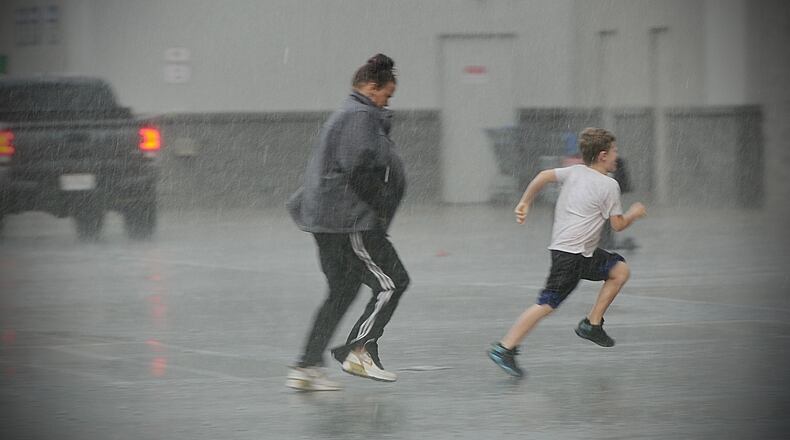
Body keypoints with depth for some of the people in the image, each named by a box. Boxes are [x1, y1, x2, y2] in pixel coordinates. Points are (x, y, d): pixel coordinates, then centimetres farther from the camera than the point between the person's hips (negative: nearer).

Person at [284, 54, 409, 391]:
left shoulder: (345, 115, 22)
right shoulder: (361, 116, -11)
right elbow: (360, 169, -20)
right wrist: (379, 208, -11)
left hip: (327, 221, 11)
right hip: (349, 220, -11)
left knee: (342, 292, 14)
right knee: (392, 282, -5)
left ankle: (307, 367, 11)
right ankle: (358, 350, -7)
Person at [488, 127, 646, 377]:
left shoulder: (575, 171, 10)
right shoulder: (609, 185, -9)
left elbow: (544, 176, -2)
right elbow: (618, 225, -6)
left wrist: (525, 202, 4)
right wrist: (634, 214, 13)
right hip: (570, 253, -9)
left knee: (620, 271, 16)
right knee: (548, 304, -12)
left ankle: (592, 324, 16)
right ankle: (504, 348, -13)